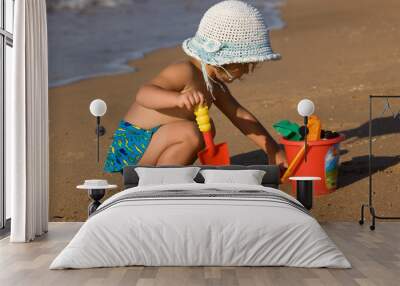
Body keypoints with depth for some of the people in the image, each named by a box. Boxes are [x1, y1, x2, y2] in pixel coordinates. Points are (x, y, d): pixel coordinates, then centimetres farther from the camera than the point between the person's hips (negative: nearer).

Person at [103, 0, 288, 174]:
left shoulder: (215, 84, 5)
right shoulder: (185, 72, -24)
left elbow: (240, 116, 11)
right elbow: (142, 94, -35)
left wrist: (273, 150, 10)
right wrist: (178, 98, -53)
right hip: (132, 145, -10)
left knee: (206, 128, 23)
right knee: (190, 133, -31)